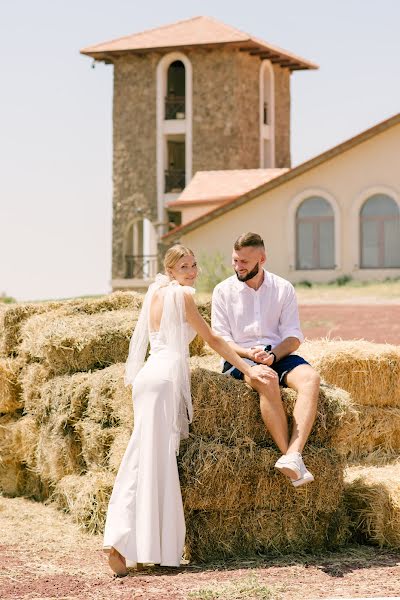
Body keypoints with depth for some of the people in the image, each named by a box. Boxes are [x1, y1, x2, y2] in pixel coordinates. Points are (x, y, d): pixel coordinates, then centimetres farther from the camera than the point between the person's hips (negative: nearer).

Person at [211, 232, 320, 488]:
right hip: (240, 358, -2)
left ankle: (293, 455, -45)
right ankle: (292, 459, -37)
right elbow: (221, 339, 2)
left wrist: (273, 355, -16)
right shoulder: (224, 291, 6)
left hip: (279, 354, 3)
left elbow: (294, 335, 4)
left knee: (310, 378, -31)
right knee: (268, 381, -38)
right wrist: (249, 353, -17)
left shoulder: (284, 289, 10)